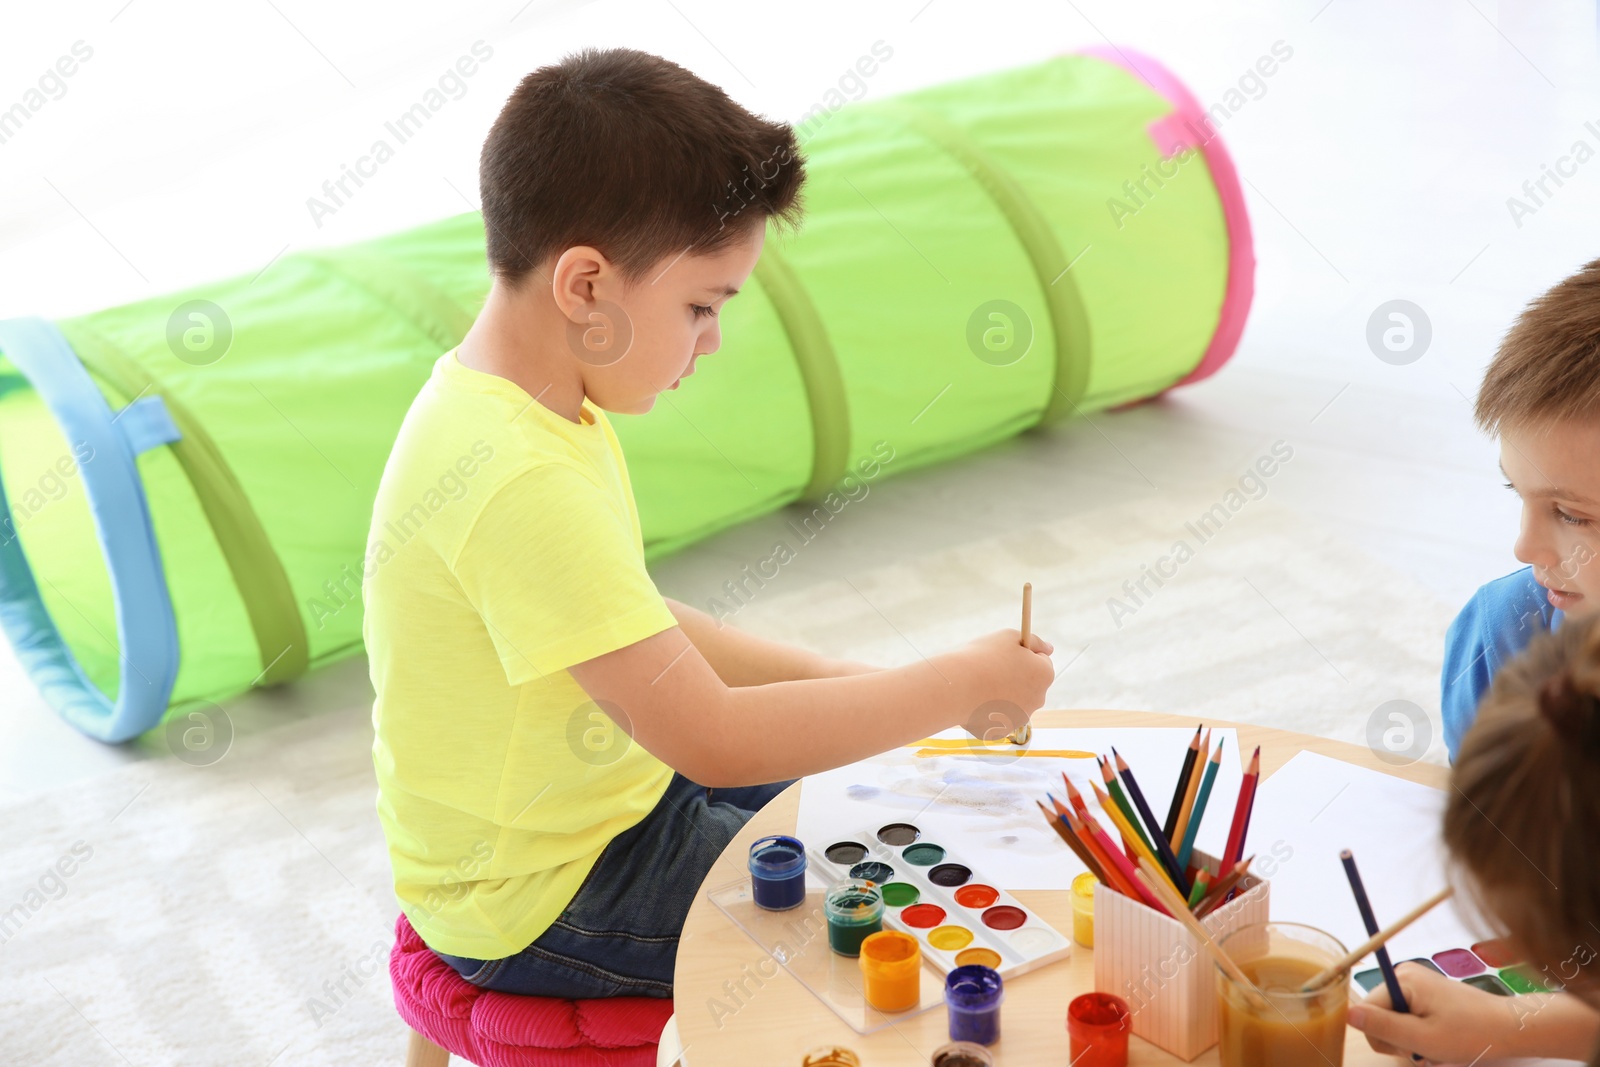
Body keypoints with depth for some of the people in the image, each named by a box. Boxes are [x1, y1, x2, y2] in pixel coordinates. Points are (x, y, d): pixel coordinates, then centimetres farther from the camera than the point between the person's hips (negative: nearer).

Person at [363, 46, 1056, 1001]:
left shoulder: (524, 409, -1)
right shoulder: (524, 485, -33)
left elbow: (647, 637, 8)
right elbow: (711, 738, -32)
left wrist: (848, 682, -1)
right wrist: (964, 684, -22)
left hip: (599, 805, 9)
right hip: (543, 906, -9)